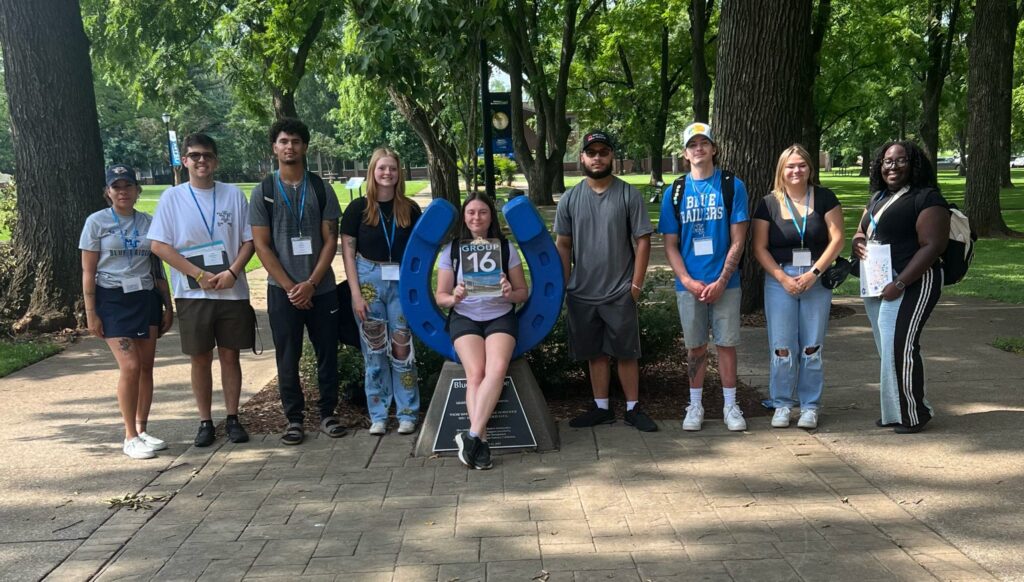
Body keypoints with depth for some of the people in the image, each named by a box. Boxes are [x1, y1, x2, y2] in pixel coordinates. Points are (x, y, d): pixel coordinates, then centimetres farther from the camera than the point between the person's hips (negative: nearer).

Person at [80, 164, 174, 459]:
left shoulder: (148, 223, 9)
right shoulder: (97, 222, -1)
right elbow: (88, 272, -2)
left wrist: (168, 306, 10)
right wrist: (91, 313, -7)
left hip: (146, 298, 4)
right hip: (113, 300, -4)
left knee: (146, 367, 5)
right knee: (130, 366, -11)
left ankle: (142, 431, 18)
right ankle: (130, 437, 0)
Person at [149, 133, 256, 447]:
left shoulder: (234, 195, 3)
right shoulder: (172, 197, -1)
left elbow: (249, 239, 4)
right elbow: (159, 245, -5)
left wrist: (232, 272, -13)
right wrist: (200, 275, -12)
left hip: (232, 291, 1)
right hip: (193, 294, -1)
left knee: (230, 355, 8)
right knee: (201, 359, 7)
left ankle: (232, 419, 19)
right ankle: (205, 422, 18)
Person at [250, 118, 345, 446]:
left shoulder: (321, 189, 5)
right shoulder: (263, 192, 3)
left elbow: (330, 240, 1)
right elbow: (261, 245, -1)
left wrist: (311, 283, -10)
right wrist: (290, 287, -10)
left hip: (321, 288, 1)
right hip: (282, 290, -1)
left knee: (327, 353, 5)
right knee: (287, 357, 4)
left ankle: (328, 413, 17)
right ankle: (294, 419, 14)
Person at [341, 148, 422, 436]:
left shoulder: (410, 210, 5)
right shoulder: (358, 209, 0)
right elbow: (348, 253, 0)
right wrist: (356, 294, -7)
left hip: (402, 282, 1)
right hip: (369, 280, -1)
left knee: (402, 349, 0)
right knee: (374, 351, 4)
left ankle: (407, 413, 11)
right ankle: (378, 415, 14)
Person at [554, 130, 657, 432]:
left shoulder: (629, 195, -4)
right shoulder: (569, 199, 3)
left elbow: (643, 241, -4)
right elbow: (562, 245, 7)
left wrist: (636, 284, -7)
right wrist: (564, 286, 3)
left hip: (620, 293, -2)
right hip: (582, 294, 3)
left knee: (626, 352, 5)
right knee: (595, 353, 12)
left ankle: (633, 408, 16)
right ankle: (601, 408, 22)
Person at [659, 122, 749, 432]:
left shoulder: (732, 186, 0)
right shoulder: (674, 192, 5)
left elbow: (738, 240, -3)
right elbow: (670, 245, 4)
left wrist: (721, 281, -12)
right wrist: (688, 281, -9)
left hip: (724, 283, -1)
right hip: (688, 285, 1)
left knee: (726, 344, 4)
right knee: (695, 346, 9)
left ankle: (730, 405, 16)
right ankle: (695, 406, 20)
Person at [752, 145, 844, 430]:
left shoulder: (824, 198, 2)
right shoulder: (769, 203, 3)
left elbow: (837, 239, -2)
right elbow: (760, 247, 0)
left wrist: (814, 272, -12)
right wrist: (783, 278, -11)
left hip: (817, 279, 0)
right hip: (779, 279, 0)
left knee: (812, 347, 3)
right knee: (782, 347, -1)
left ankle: (810, 406, 14)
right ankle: (782, 404, 12)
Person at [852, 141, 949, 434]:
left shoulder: (926, 198, -9)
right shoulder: (878, 198, 16)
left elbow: (932, 246, -17)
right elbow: (861, 232, 26)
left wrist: (900, 284, -23)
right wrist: (858, 243, -1)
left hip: (911, 285, -8)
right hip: (875, 286, 8)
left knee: (900, 346, -11)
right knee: (887, 349, 12)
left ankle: (913, 414, 2)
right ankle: (894, 410, 22)